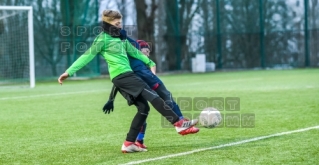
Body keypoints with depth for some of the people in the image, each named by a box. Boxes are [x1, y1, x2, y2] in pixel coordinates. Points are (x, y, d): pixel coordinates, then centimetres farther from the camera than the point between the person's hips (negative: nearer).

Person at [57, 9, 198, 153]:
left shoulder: (121, 38, 20)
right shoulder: (103, 39, -4)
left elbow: (134, 52, 32)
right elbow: (87, 56, -6)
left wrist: (149, 62, 39)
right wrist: (69, 71, -10)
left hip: (125, 76, 9)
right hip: (122, 75, -9)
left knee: (143, 107, 2)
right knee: (152, 96, -15)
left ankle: (129, 144, 3)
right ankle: (179, 124, -17)